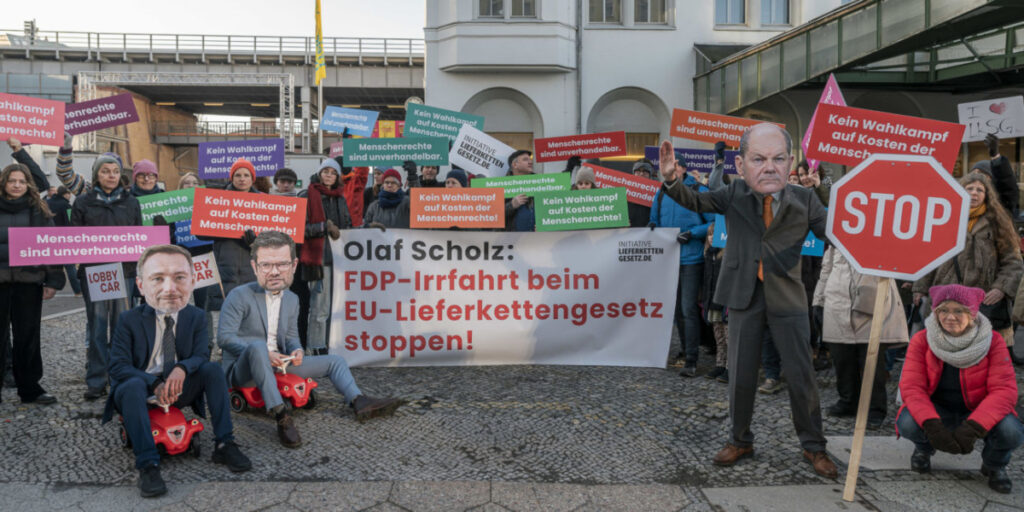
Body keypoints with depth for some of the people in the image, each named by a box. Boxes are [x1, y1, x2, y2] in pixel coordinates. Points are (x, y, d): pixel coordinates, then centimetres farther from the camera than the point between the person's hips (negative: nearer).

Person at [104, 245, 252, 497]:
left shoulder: (197, 317, -2)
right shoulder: (129, 320, -11)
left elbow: (201, 355, -9)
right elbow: (118, 366, -15)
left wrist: (182, 368, -33)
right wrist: (155, 384, -30)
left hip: (178, 390, 3)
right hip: (140, 389, -3)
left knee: (213, 369, -20)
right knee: (133, 385, -36)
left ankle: (224, 445, -17)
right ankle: (148, 465, -37)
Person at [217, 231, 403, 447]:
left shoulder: (292, 300, 11)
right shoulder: (239, 296, -10)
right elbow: (224, 337, -17)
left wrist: (296, 351, -8)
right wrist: (264, 353, -27)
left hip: (277, 366, 7)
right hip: (243, 370, -7)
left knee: (335, 360, 5)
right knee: (257, 346, -42)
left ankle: (359, 402, -12)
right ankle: (281, 416, -46)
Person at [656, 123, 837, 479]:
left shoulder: (805, 200, -5)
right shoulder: (733, 195, -3)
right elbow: (695, 201, -5)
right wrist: (671, 179, -26)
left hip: (788, 299, 0)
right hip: (744, 297, 1)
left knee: (801, 375, 6)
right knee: (740, 376, 10)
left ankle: (813, 446, 26)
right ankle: (740, 440, 31)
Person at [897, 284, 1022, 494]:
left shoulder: (993, 341, -12)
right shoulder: (921, 340, -11)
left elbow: (1004, 390, -20)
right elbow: (911, 386, -18)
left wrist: (972, 428, -35)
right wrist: (931, 425, -37)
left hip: (978, 413, 0)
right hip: (937, 411, 0)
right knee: (907, 424, -31)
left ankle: (994, 465, 8)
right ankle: (924, 449, 10)